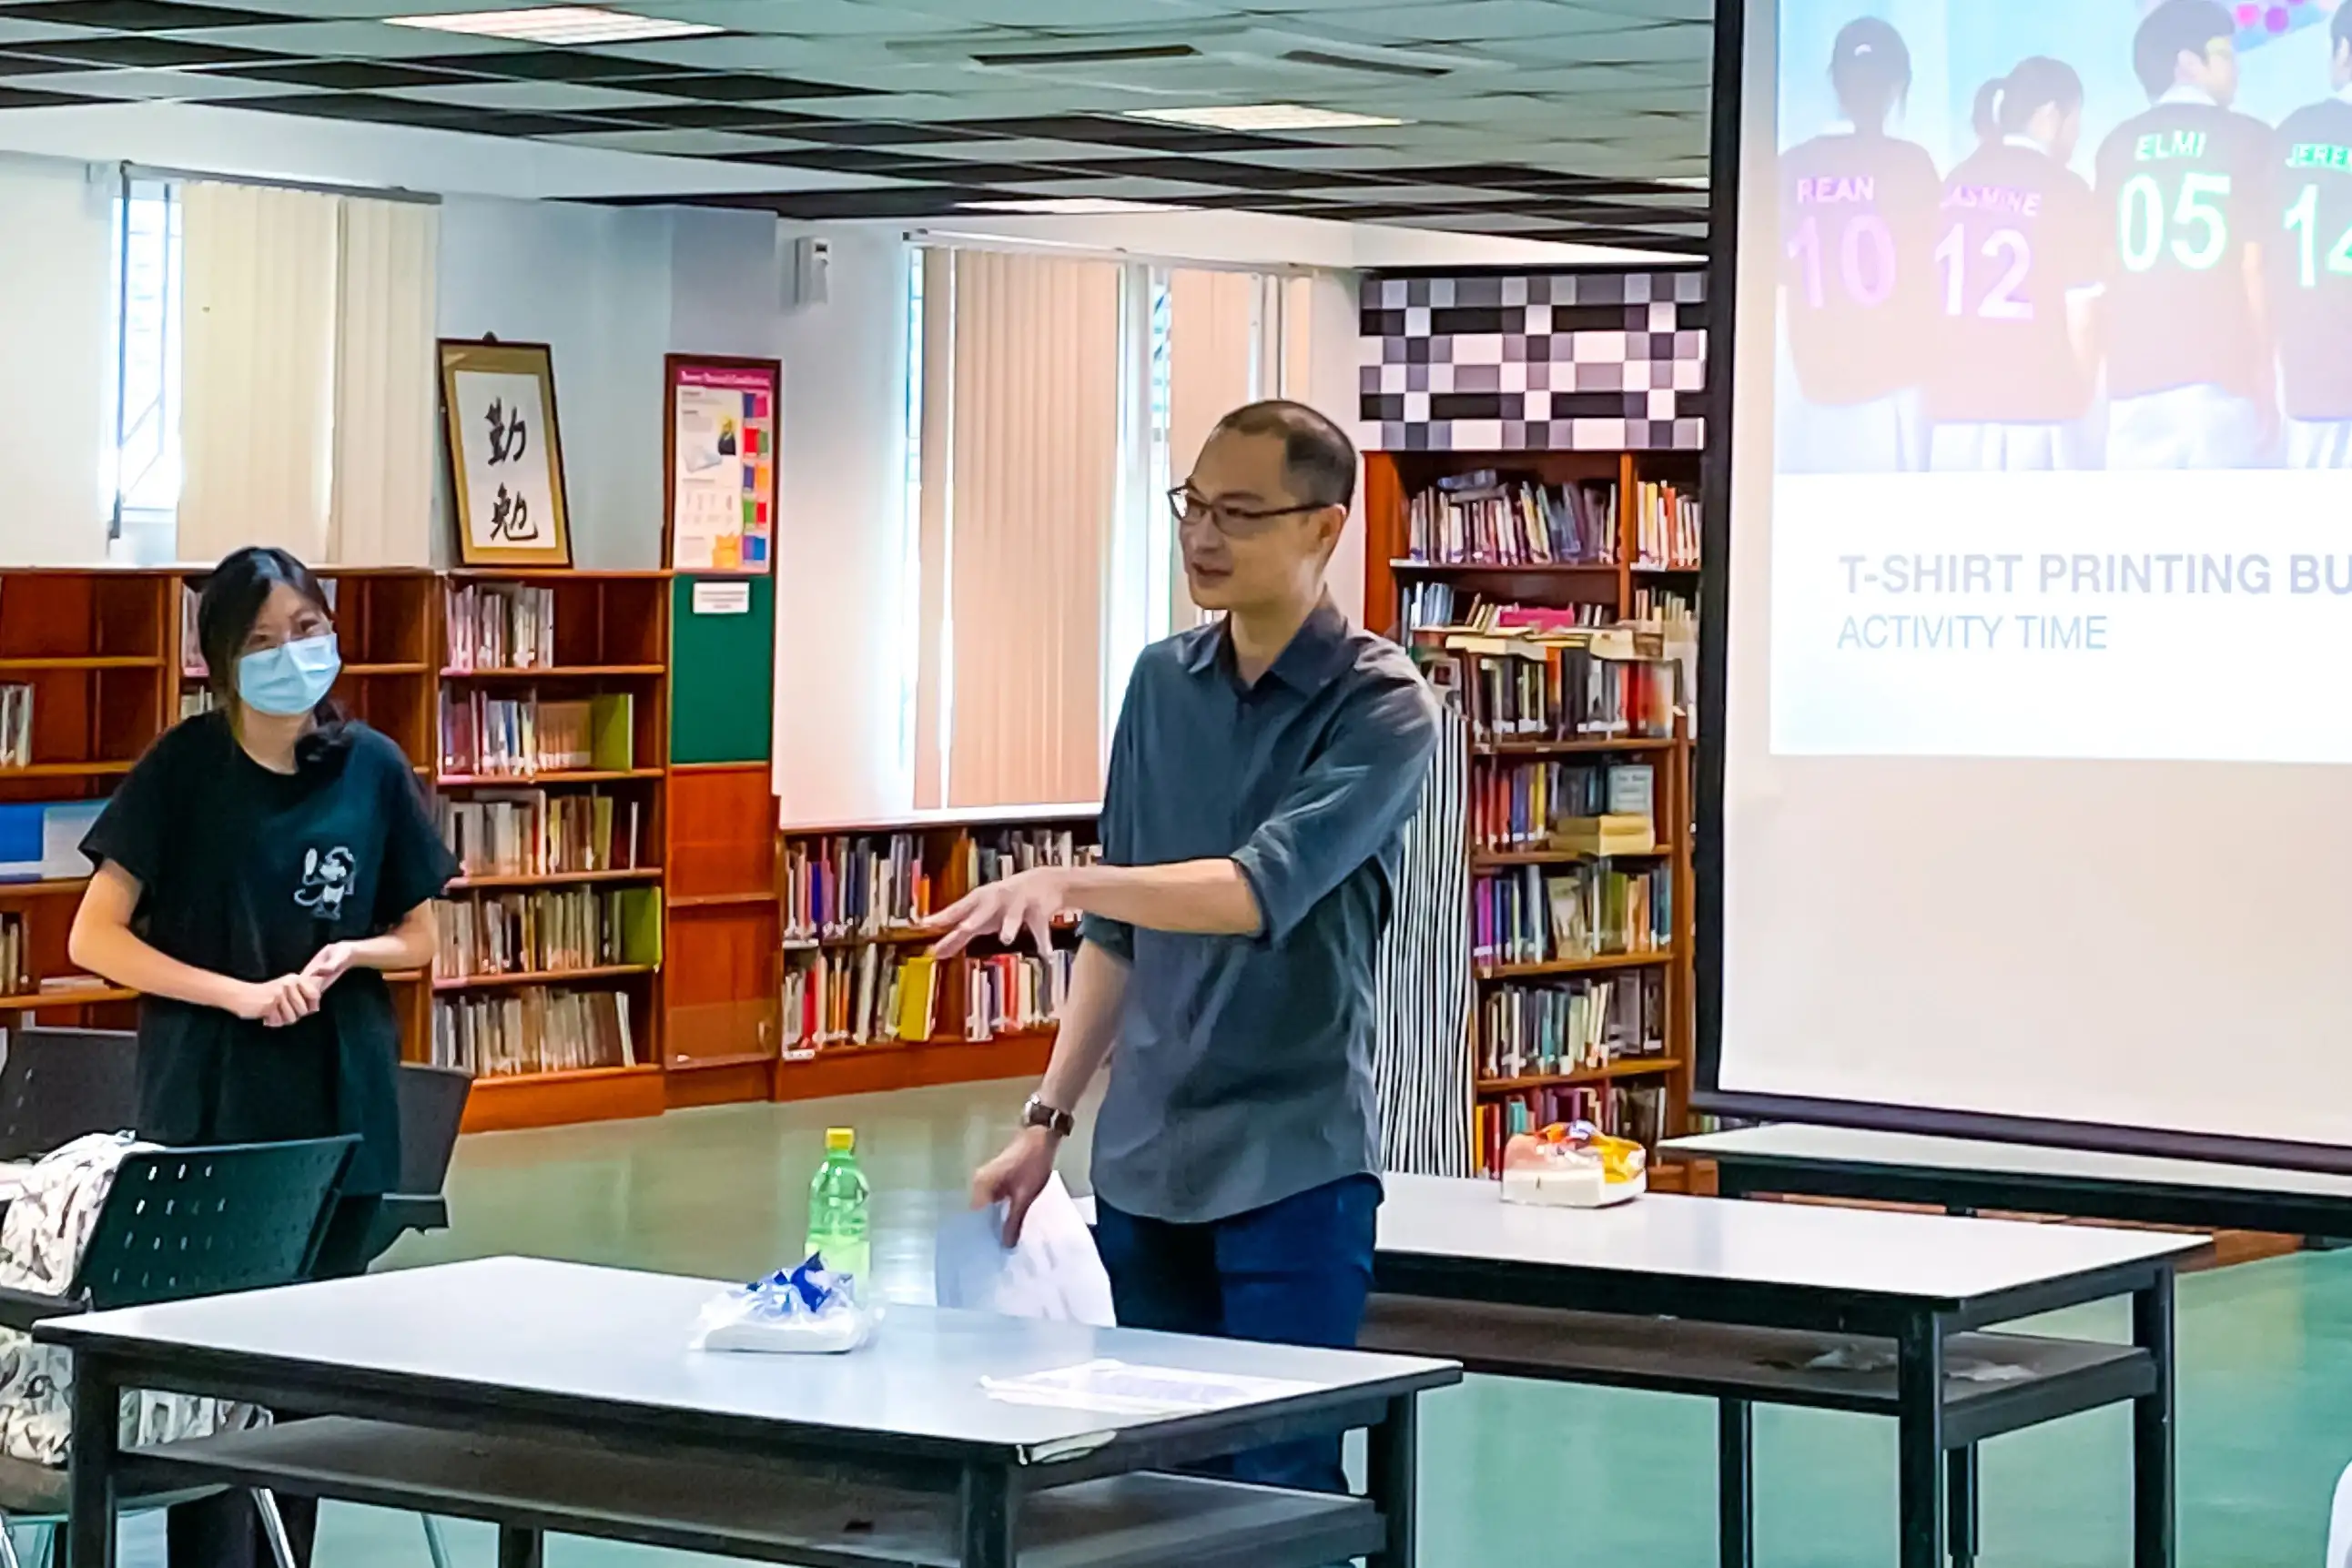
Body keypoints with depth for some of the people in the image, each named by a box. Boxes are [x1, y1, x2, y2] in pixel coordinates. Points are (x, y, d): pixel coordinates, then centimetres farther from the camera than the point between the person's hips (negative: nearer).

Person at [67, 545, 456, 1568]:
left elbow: (418, 938, 12)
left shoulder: (372, 768, 2)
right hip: (210, 1110, -3)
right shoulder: (184, 768, -6)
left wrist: (348, 955, -10)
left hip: (341, 1107, 3)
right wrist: (239, 993, -17)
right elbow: (94, 939, -7)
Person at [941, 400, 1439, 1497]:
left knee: (1279, 1488, -7)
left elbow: (1265, 890, -24)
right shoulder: (1161, 683, 9)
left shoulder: (1380, 705, -9)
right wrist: (1047, 1117, 11)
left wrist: (1070, 883, -36)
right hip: (1143, 1162, 6)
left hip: (1291, 1167, -6)